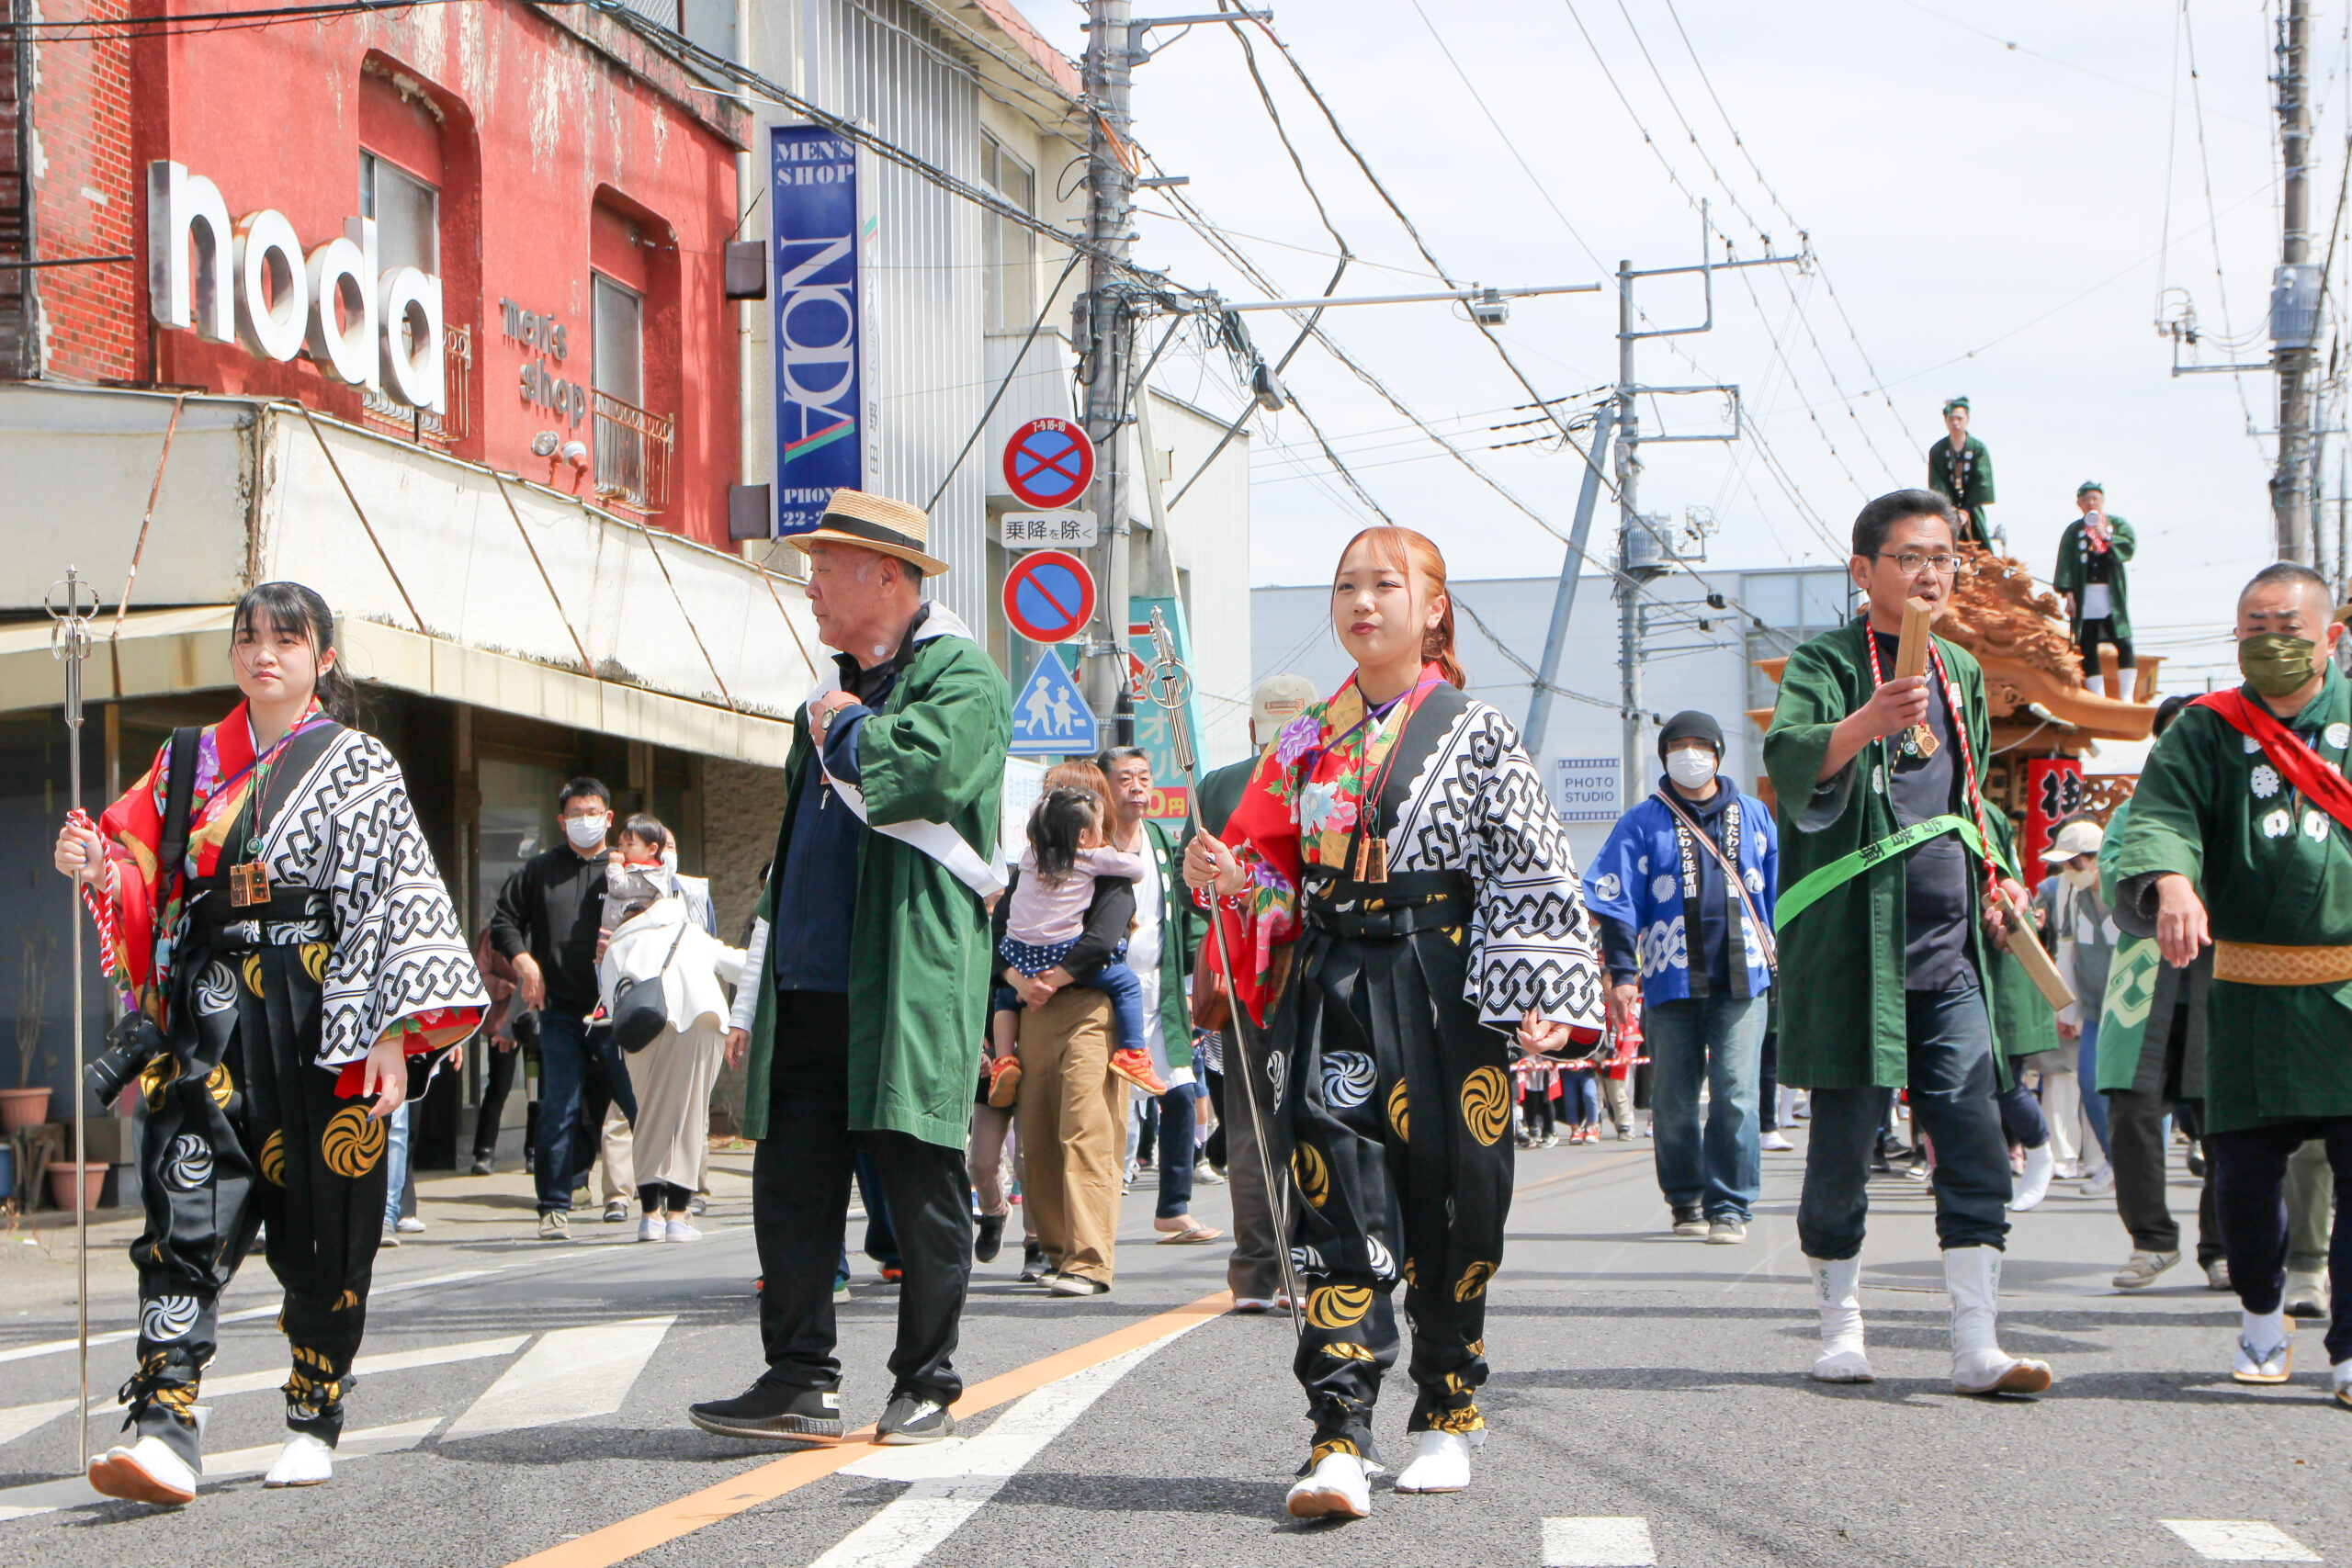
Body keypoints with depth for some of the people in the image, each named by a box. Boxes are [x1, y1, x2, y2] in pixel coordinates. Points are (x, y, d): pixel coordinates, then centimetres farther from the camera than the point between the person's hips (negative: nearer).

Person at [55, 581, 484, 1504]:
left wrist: (393, 1031, -9)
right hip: (212, 1013, 2)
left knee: (322, 1227, 2)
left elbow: (398, 893, -1)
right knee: (187, 1210, -13)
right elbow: (145, 880, 13)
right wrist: (99, 868, -11)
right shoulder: (188, 762, 15)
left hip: (323, 1016, -2)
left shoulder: (359, 765, 5)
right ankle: (166, 1428, -21)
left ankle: (314, 1422, 17)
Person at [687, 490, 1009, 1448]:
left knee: (920, 1190, 0)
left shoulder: (960, 678, -3)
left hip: (909, 989, -7)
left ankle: (926, 1387, 10)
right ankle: (799, 1384, 7)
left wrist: (844, 730, -6)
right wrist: (754, 1001, 22)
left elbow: (929, 769, -26)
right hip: (808, 990, 8)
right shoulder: (834, 697, 23)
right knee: (790, 1187, 3)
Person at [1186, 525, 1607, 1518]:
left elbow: (1532, 872, -2)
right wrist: (1226, 876, -6)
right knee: (1341, 1210, -8)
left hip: (1443, 995, -2)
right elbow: (1275, 866, 16)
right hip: (1333, 992, 2)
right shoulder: (1310, 738, 13)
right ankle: (1338, 1441, -14)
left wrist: (1544, 994, -11)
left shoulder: (1475, 732, 2)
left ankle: (1445, 1418, 22)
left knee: (1450, 1204, 5)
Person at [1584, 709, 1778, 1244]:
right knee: (1674, 1099, 5)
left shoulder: (1753, 817, 12)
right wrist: (1622, 973, -6)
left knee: (1735, 1094, -9)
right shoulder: (1643, 823, 6)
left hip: (1742, 979, 0)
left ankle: (1729, 1206, -3)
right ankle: (1686, 1200, 20)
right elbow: (1614, 900, 1)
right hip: (1672, 981, 0)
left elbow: (1780, 894, 18)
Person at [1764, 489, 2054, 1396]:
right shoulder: (1828, 662, -5)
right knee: (1843, 1142, 2)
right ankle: (1840, 1325, 18)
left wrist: (1997, 870, 11)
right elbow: (1788, 758, -26)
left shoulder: (1960, 673, 15)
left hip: (1949, 950, 5)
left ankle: (1976, 1348, -2)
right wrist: (1867, 722, -44)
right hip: (1853, 943, -5)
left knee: (1974, 1144, -3)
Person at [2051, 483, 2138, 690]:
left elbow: (2130, 545, -6)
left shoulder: (2118, 525, 11)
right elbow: (2065, 563, 1)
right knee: (2087, 648, -2)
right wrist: (2068, 593, -9)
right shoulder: (2073, 531, 8)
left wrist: (2107, 538, -17)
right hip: (2085, 596, 0)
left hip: (2112, 595, 0)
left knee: (2124, 644, -10)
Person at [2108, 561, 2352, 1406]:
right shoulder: (2205, 732, 7)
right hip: (2253, 994, 1)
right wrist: (2169, 879, -30)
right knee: (2244, 1169, 2)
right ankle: (2261, 1313, 27)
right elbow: (2161, 813, -8)